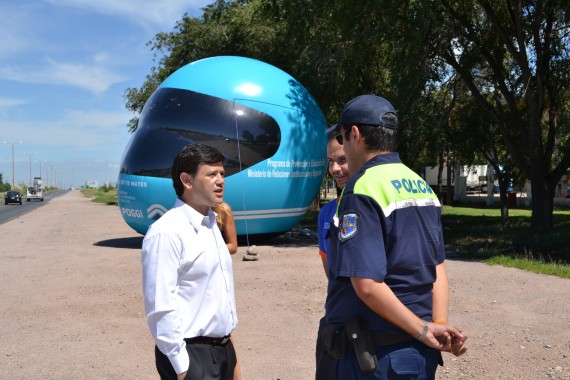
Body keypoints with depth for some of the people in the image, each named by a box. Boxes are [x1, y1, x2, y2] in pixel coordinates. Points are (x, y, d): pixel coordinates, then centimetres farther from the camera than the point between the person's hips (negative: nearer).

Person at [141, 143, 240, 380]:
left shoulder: (211, 224, 8)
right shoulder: (167, 233, -18)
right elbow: (161, 308, -20)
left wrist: (227, 342, 14)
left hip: (222, 349, 8)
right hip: (192, 354, -8)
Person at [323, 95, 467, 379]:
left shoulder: (362, 189, -18)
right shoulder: (422, 186, 7)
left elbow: (367, 284, -24)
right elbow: (438, 266, 4)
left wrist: (423, 330, -15)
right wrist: (439, 323, -3)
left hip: (377, 353, -7)